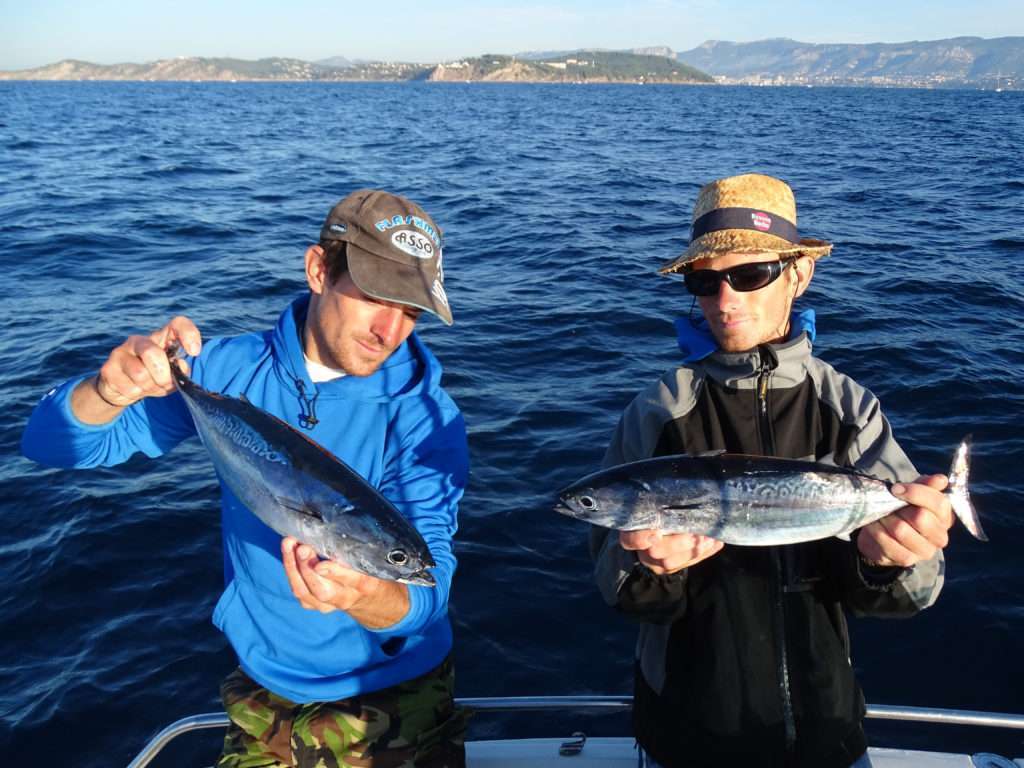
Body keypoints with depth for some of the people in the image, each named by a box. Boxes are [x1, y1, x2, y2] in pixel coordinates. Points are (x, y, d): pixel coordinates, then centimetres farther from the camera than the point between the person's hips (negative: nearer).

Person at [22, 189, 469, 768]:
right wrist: (111, 389, -31)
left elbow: (429, 588, -25)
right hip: (266, 686, 2)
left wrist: (366, 598, -49)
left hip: (396, 693, -2)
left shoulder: (426, 416, -18)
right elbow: (52, 444, -8)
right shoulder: (235, 370, -10)